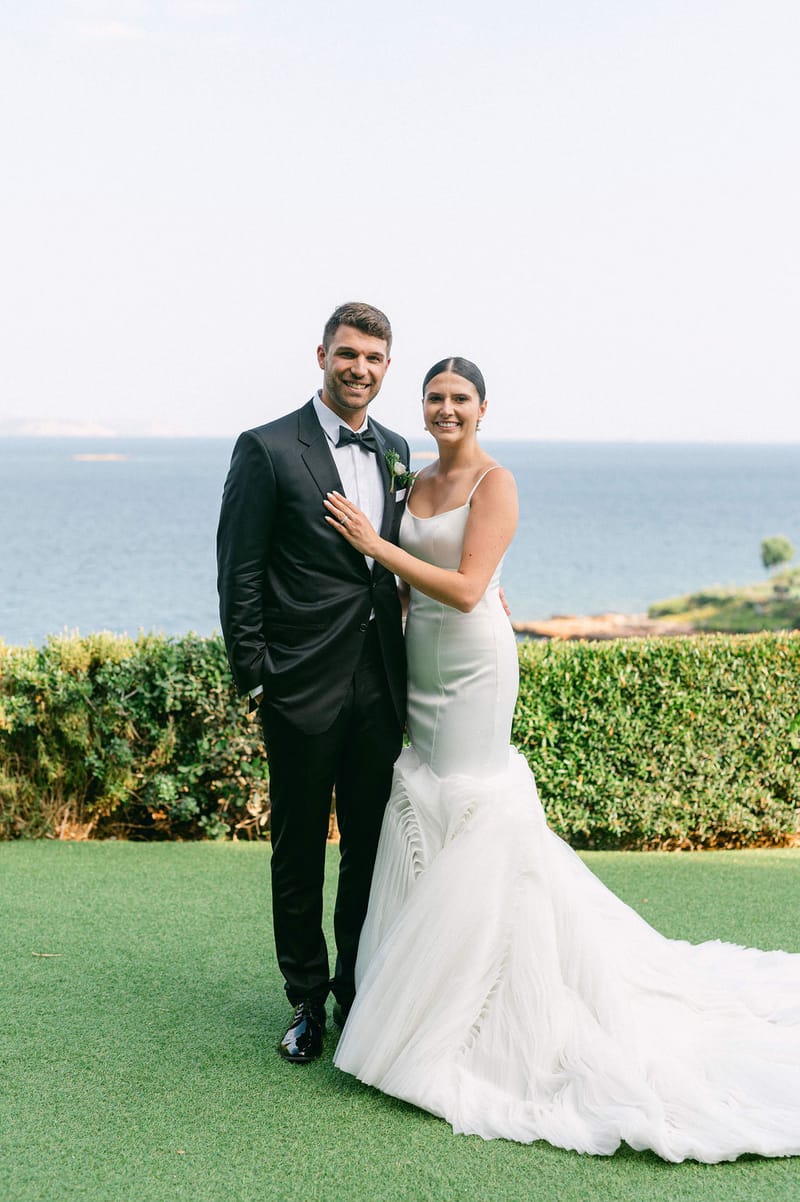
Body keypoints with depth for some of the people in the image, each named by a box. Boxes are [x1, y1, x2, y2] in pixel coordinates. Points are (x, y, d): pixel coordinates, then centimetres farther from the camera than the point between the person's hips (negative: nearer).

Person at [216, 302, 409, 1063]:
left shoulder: (395, 451, 10)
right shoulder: (267, 449, -7)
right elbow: (238, 576, -8)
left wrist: (404, 671, 8)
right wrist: (254, 680, -10)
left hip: (379, 685, 5)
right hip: (303, 687, -5)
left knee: (371, 847, 14)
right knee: (299, 851, 9)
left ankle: (359, 992, 30)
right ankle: (307, 1000, 26)